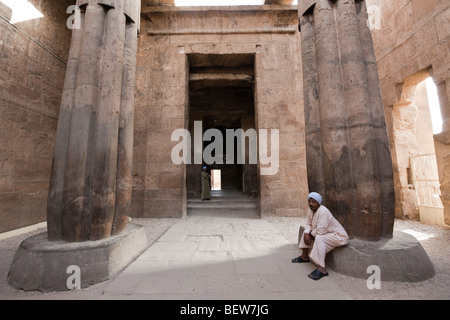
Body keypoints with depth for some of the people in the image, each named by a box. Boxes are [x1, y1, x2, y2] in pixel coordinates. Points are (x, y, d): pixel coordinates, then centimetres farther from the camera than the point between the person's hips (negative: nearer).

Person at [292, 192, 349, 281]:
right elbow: (309, 225, 6)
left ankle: (321, 269, -29)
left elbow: (320, 230, -33)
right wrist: (306, 234, -14)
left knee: (319, 238, -33)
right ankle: (304, 257, 21)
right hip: (327, 233, 10)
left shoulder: (323, 211, -29)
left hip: (339, 236, -10)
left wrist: (311, 234, -14)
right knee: (307, 232, 10)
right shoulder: (311, 210, -1)